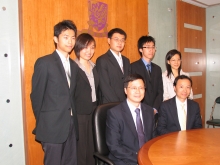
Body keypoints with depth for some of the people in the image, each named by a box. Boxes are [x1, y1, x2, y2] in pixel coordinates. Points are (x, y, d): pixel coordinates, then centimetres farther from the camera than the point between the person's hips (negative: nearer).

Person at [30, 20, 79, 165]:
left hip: (71, 125, 6)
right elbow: (36, 96, -6)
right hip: (53, 126, -6)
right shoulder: (44, 63, -9)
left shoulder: (74, 66, 11)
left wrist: (72, 119, 8)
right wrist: (43, 123, 1)